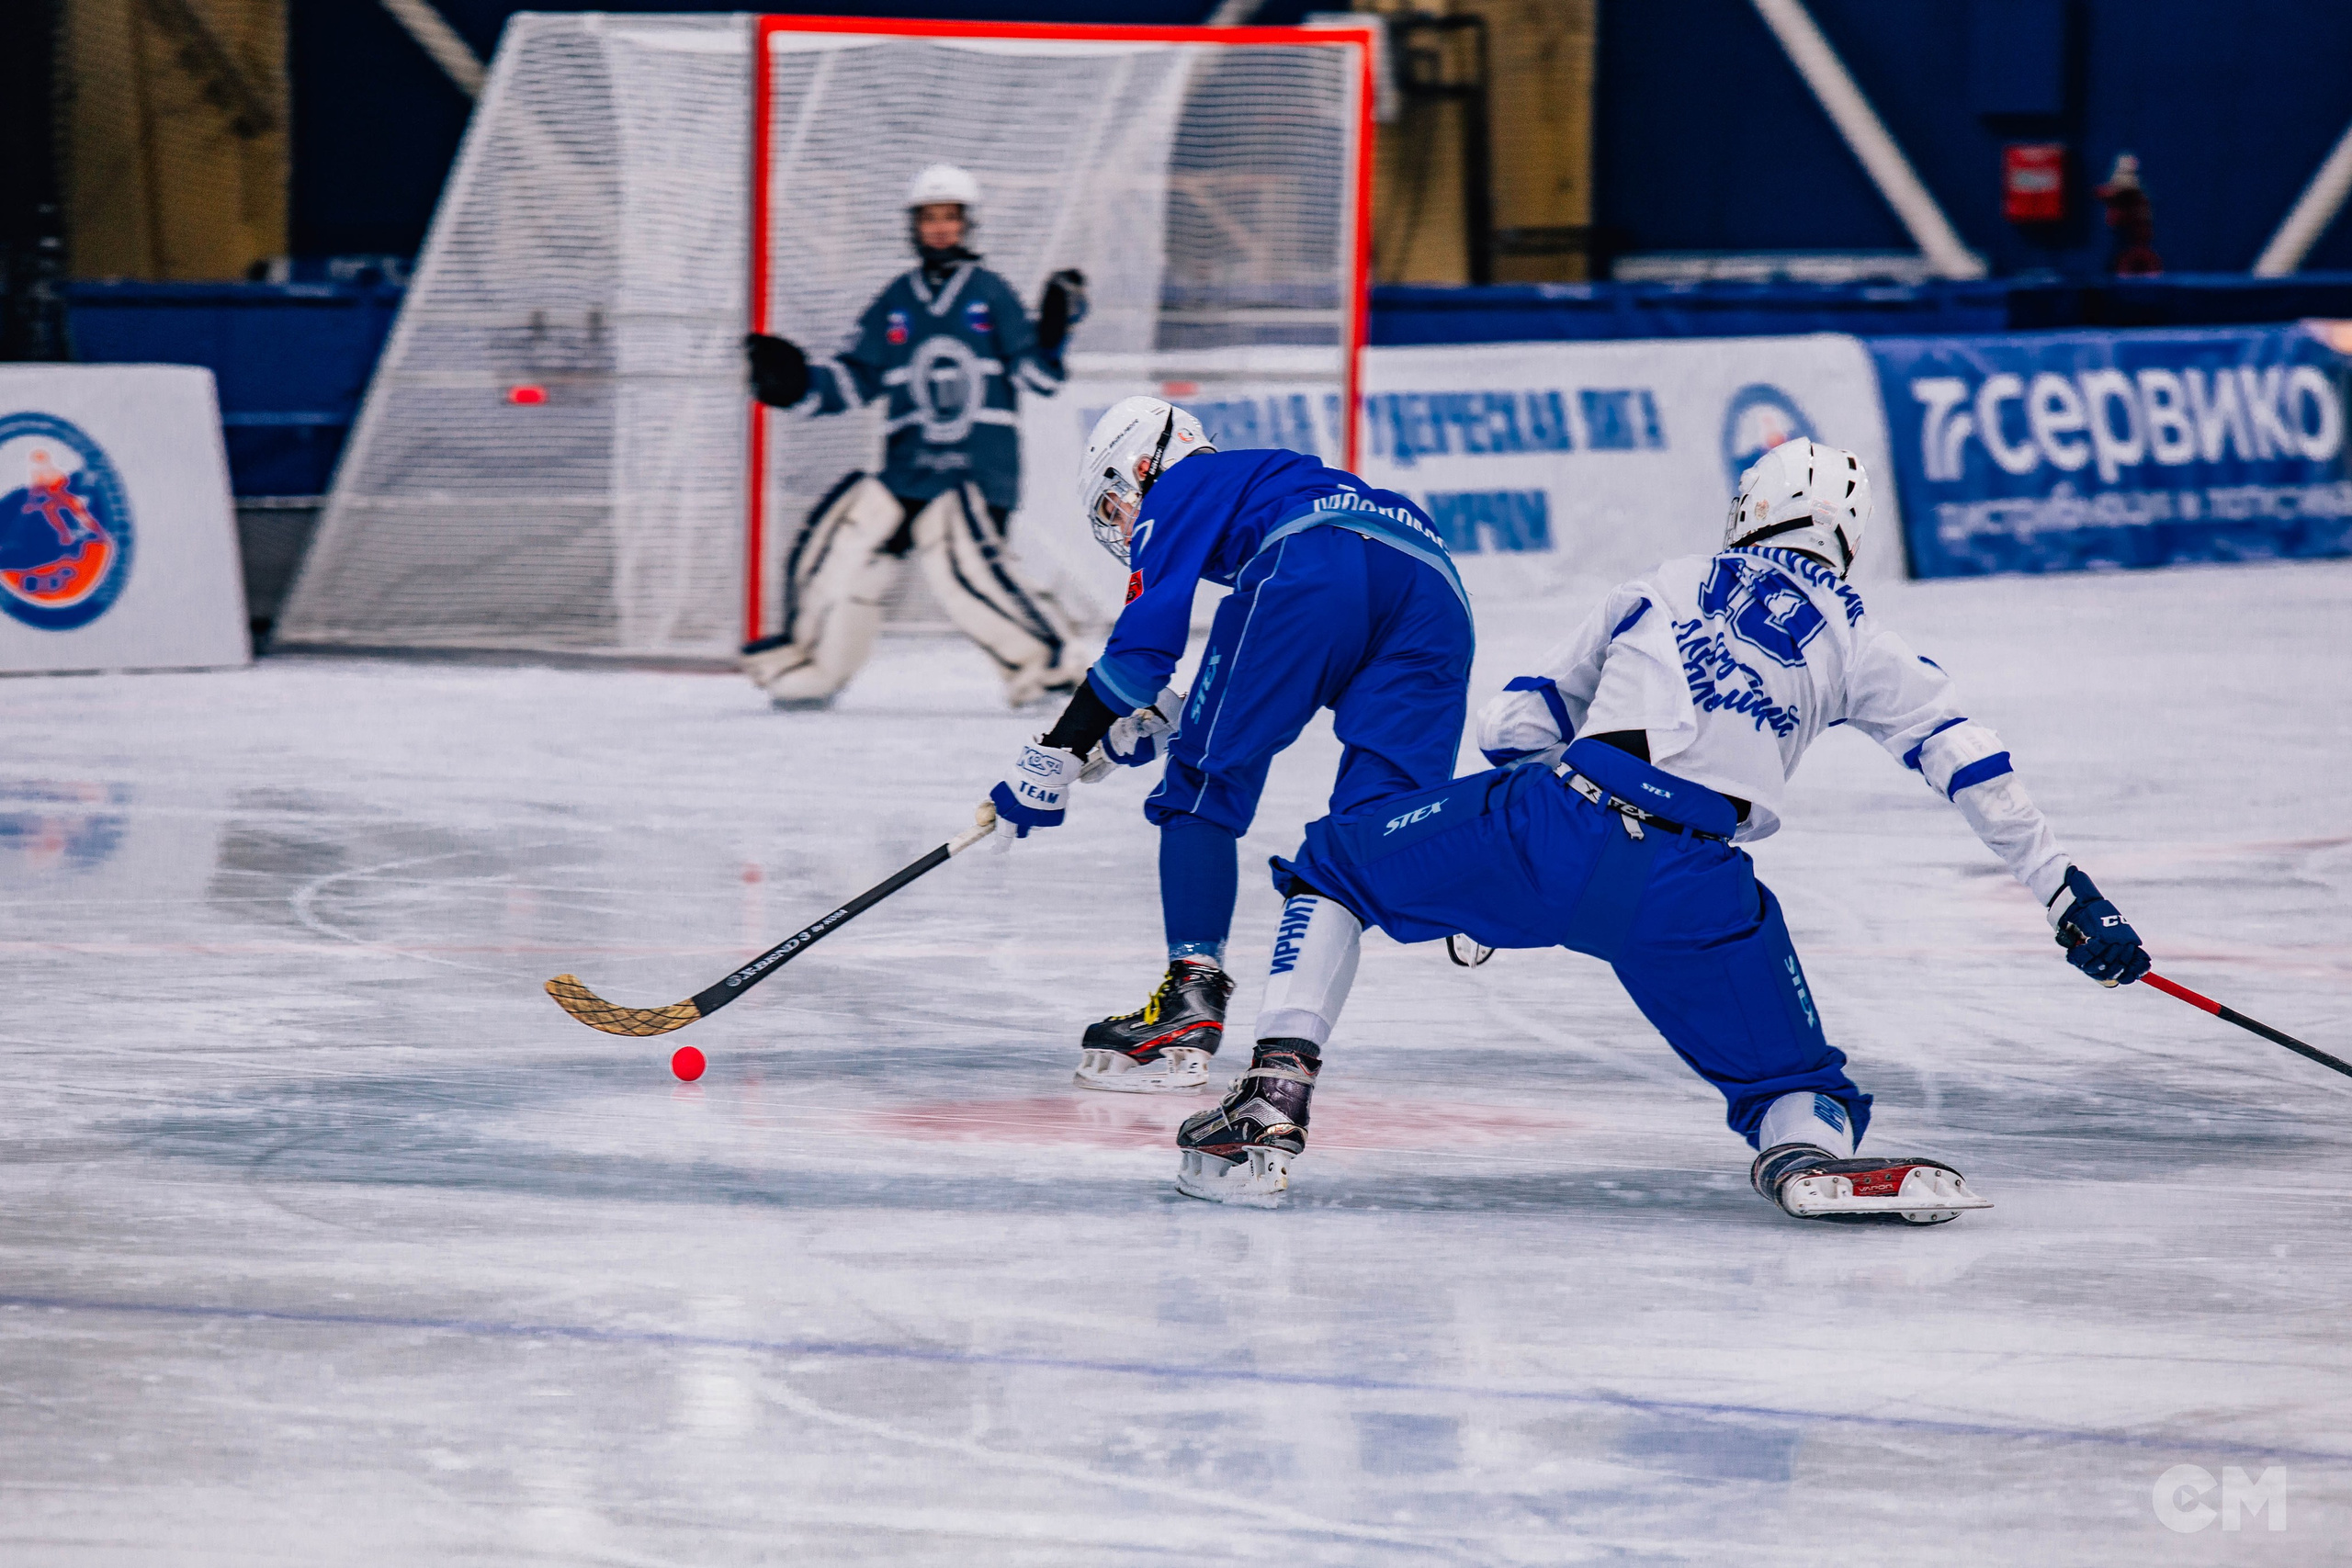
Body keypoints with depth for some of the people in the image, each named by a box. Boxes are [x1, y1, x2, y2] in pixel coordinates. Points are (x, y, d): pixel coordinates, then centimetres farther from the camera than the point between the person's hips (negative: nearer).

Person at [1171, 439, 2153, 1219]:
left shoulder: (1659, 588, 29)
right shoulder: (1855, 641, 23)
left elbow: (1516, 723, 30)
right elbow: (1969, 763, 14)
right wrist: (2069, 898, 18)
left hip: (1555, 826, 1)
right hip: (1695, 890, -1)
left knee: (1332, 865, 22)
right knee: (1794, 1081, 13)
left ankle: (1273, 1098, 3)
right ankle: (1809, 1151, -26)